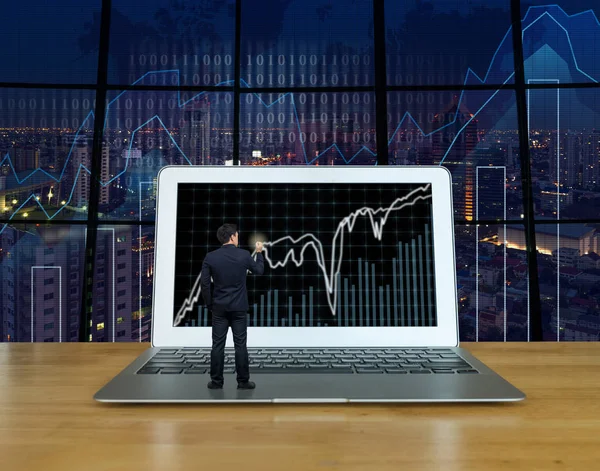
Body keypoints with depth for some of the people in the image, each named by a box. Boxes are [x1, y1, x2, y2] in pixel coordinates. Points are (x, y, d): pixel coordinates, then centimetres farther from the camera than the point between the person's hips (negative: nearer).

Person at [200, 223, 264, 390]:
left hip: (219, 307, 1)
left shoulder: (210, 257, -5)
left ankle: (216, 381, 13)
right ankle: (243, 381, 12)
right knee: (240, 345, 5)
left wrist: (209, 304, 7)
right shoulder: (244, 255, -7)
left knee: (218, 345, 7)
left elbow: (204, 283, -4)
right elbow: (259, 270, 10)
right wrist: (259, 252, 25)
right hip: (239, 307, -1)